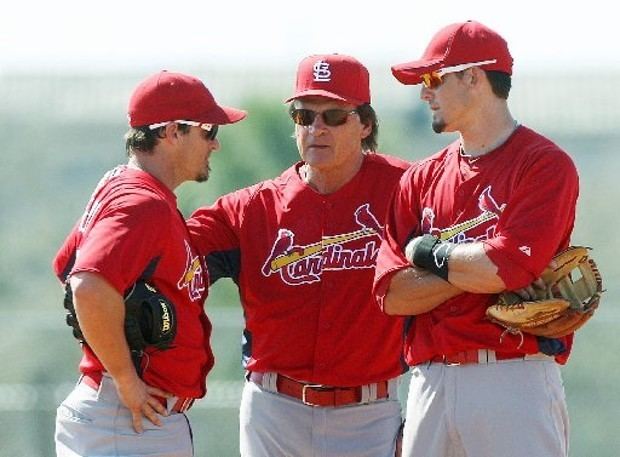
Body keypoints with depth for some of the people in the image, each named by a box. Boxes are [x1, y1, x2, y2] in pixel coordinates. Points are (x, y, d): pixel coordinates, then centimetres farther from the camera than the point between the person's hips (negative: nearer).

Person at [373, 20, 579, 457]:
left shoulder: (545, 165, -3)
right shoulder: (422, 179, 16)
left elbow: (502, 270, -17)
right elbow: (392, 293, 6)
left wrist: (431, 253, 0)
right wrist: (477, 269, -7)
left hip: (515, 383, -6)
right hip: (430, 384, 6)